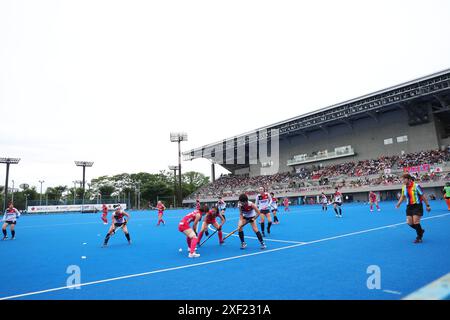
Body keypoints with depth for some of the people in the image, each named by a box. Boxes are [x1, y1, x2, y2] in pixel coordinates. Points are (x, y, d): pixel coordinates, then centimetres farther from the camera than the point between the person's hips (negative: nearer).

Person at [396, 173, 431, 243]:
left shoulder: (416, 186, -14)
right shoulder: (404, 187, 3)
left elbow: (423, 196, -9)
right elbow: (403, 196, 16)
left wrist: (427, 205, -9)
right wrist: (398, 204, 4)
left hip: (417, 206, -6)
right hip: (409, 206, 6)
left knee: (416, 222, -10)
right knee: (409, 222, 3)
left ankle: (419, 237, 10)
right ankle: (420, 231, 31)